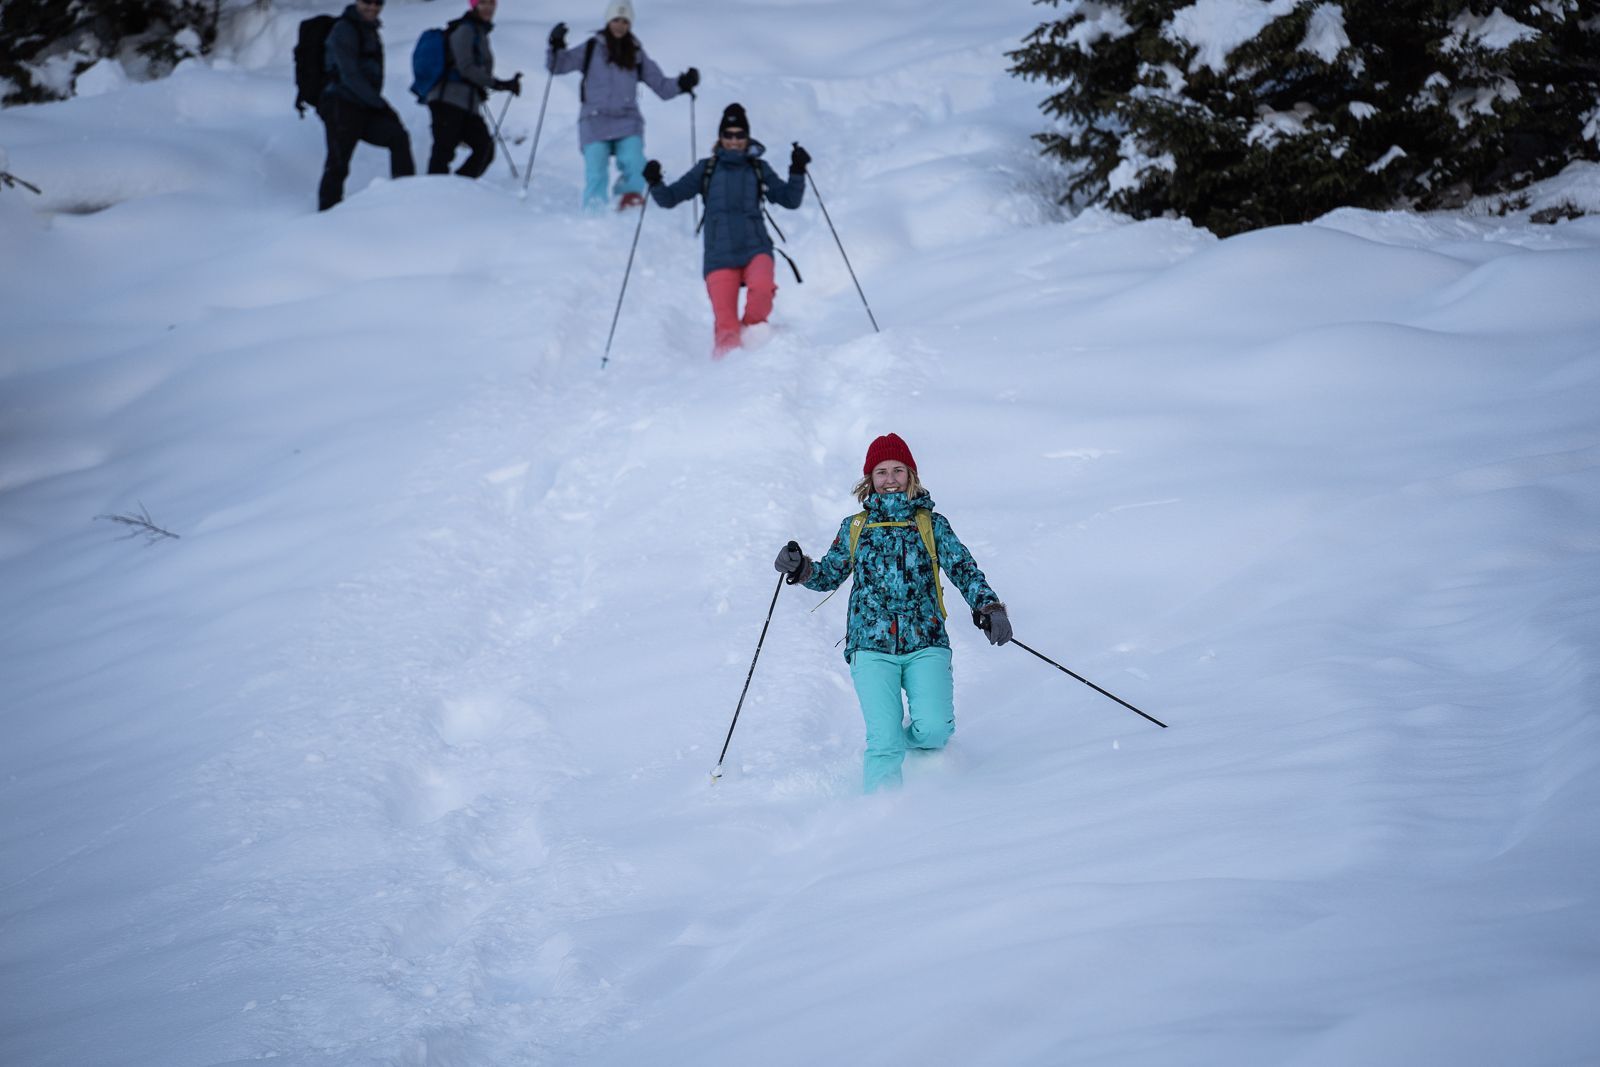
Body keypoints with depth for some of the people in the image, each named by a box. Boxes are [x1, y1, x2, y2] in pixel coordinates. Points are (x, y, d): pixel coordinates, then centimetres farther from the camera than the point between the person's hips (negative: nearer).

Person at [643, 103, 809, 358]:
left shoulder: (759, 169, 13)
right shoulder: (706, 170, 12)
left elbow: (790, 200, 9)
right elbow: (670, 198, 12)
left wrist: (797, 172, -6)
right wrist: (655, 184, -7)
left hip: (755, 248, 0)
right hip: (720, 255, 0)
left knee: (761, 287, -33)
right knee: (726, 327, -13)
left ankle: (752, 332, -6)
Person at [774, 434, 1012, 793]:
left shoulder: (931, 524, 11)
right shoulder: (855, 528, 15)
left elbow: (964, 570, 3)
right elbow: (829, 575, 23)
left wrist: (989, 607, -14)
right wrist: (801, 569, 1)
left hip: (925, 645, 0)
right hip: (872, 646, 0)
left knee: (934, 729, -18)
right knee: (885, 740, -16)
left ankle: (906, 746, 15)